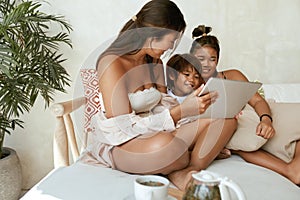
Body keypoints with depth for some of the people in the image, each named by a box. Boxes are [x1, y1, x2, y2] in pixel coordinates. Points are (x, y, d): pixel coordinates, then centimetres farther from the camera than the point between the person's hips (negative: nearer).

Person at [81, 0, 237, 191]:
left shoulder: (154, 61, 7)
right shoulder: (112, 63, -19)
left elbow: (162, 106, 6)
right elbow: (123, 129, -24)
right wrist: (181, 111, -28)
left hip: (156, 134, 8)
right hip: (117, 145, -7)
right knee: (164, 143, -43)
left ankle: (183, 174, -21)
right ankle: (196, 164, -9)